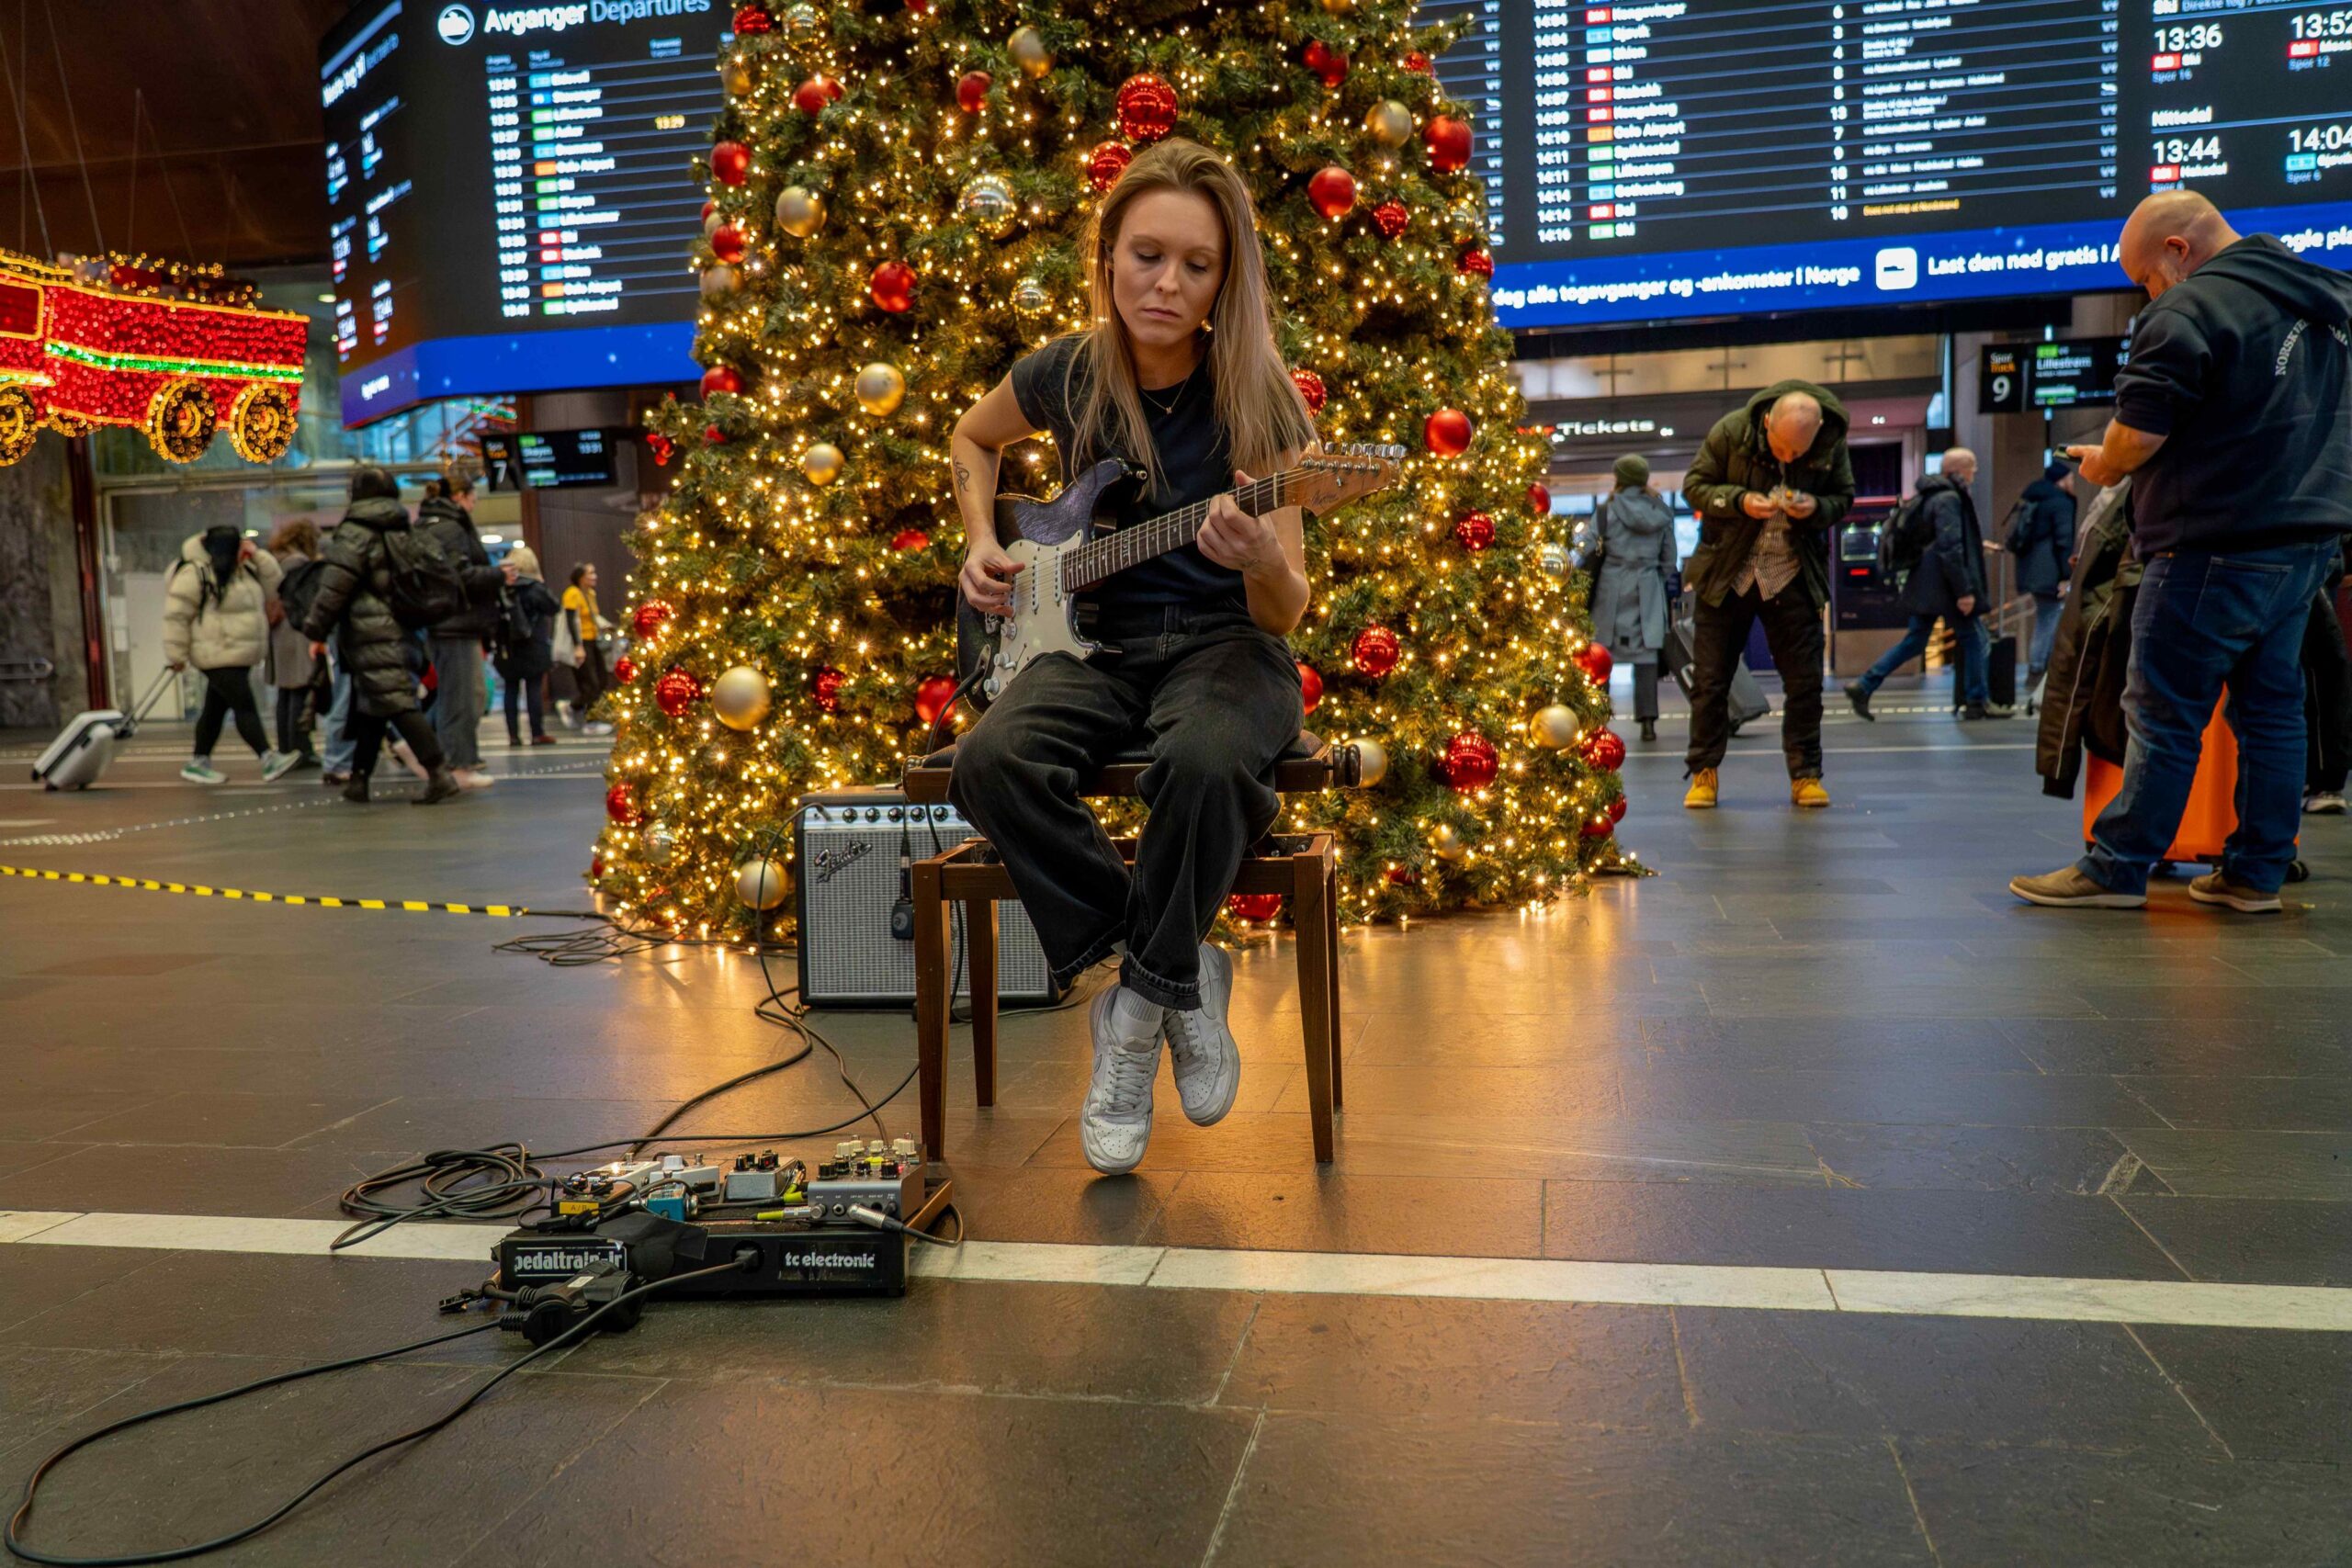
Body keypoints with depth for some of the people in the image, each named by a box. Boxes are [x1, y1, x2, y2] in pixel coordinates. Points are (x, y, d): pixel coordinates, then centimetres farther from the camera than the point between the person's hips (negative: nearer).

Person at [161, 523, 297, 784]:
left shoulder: (243, 570, 13)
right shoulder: (194, 574, -13)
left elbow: (273, 585, 13)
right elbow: (176, 616, -13)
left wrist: (257, 556, 1)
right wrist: (177, 655, -13)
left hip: (239, 656, 9)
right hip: (218, 656, -9)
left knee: (216, 709, 14)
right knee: (245, 706, -13)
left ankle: (198, 762, 22)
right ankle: (269, 760, -17)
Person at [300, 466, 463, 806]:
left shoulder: (354, 533, -8)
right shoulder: (401, 531, 16)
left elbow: (334, 588, -13)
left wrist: (317, 631, -6)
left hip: (368, 634, -8)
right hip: (399, 630, 8)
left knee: (397, 703, -13)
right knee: (369, 708, 14)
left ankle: (439, 774, -22)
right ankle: (358, 781, 18)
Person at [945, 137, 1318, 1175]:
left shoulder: (1256, 400, -9)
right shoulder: (1066, 377, -1)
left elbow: (1284, 614, -11)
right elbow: (972, 437, 24)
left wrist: (1263, 563, -33)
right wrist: (983, 544, 8)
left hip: (1224, 642, -3)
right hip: (1095, 640, 3)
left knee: (1206, 759, -39)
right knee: (994, 760, -30)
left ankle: (1145, 991, -13)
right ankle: (1178, 980, -15)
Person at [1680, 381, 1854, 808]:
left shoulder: (1832, 443, -9)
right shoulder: (1730, 431, -14)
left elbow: (1844, 498, 4)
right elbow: (1694, 486, -6)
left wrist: (1816, 508, -19)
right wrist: (1739, 501, -23)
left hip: (1793, 576, 1)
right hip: (1728, 574, -1)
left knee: (1805, 681, 2)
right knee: (1709, 679, 1)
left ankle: (1805, 775, 13)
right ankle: (1703, 772, 13)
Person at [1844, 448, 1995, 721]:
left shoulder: (1932, 496, 15)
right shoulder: (1949, 499, -15)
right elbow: (1950, 547, -22)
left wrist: (1977, 543, 30)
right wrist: (1964, 590, -22)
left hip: (1926, 584, 9)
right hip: (1944, 586, -9)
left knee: (1915, 641, 12)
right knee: (1972, 639, 3)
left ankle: (1863, 686, 6)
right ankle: (1977, 702, 9)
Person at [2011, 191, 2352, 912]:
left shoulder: (2190, 310, -13)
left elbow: (2140, 431, -19)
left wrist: (2104, 466, 2)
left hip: (2217, 547, -9)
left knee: (2164, 714, -4)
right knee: (2271, 709, 11)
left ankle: (2116, 868, 1)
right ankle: (2256, 872, 15)